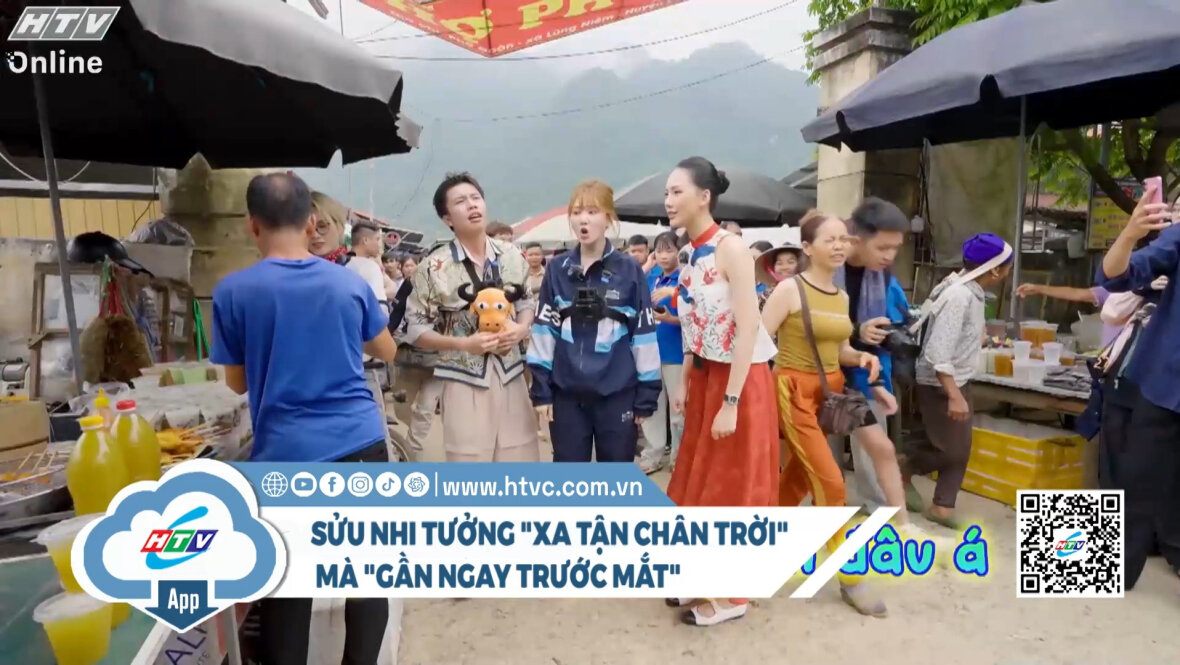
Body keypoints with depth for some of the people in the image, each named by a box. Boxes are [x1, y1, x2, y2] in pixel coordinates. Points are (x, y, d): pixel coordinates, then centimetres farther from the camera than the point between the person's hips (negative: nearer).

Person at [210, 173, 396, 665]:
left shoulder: (233, 292, -4)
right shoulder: (350, 284, 1)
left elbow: (237, 383, 6)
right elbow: (386, 352, 16)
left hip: (286, 456, -1)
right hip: (361, 445, 2)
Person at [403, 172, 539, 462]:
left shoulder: (512, 256, 5)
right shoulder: (434, 267, -8)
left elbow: (527, 302, 16)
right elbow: (415, 330, -5)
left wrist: (521, 329, -5)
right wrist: (464, 344, -18)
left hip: (511, 376, 4)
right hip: (466, 382, -4)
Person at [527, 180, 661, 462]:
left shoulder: (629, 271, -4)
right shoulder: (557, 270, 2)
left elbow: (644, 333, -2)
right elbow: (544, 330, 4)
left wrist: (646, 395, -2)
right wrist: (541, 389, 1)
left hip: (617, 394, -2)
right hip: (567, 394, 2)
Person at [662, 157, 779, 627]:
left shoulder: (731, 249, -18)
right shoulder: (691, 255, 6)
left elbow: (748, 329, -21)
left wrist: (731, 402, -22)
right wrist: (683, 383, 9)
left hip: (739, 378, -8)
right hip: (704, 376, 8)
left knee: (731, 485, 3)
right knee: (702, 478, 16)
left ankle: (732, 595, 21)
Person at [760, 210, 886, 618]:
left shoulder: (842, 297, 10)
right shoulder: (789, 289, -12)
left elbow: (838, 348, 17)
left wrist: (863, 357, -3)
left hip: (831, 392, 7)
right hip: (795, 392, -7)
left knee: (798, 479, 15)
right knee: (830, 483, -8)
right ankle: (850, 578, 7)